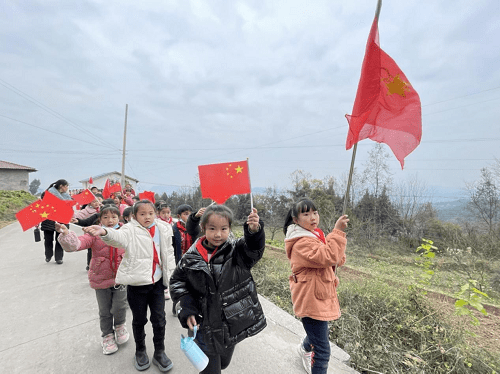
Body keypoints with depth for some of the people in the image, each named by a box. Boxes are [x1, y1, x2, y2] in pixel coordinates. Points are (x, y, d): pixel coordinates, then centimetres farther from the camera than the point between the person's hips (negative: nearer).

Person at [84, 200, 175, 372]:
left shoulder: (163, 229, 0)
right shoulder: (131, 230, -10)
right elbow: (119, 237, -34)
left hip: (157, 282, 2)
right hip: (137, 283, -2)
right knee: (139, 319, 17)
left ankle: (159, 352, 34)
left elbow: (169, 253, 9)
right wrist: (105, 232, -56)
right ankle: (140, 351, 43)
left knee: (159, 319, 11)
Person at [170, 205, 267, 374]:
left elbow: (254, 247, -31)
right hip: (207, 327, -1)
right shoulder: (191, 258, -9)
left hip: (233, 325, 1)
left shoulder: (237, 251, -12)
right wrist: (187, 309, -7)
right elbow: (177, 281, 3)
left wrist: (254, 229, -53)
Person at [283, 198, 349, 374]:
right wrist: (337, 231, -35)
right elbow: (328, 257, -36)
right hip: (311, 300, -10)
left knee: (316, 331, 33)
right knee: (322, 350, -1)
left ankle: (305, 348, 62)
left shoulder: (315, 235, 6)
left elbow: (337, 260, 9)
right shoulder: (302, 242, -24)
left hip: (320, 297, 10)